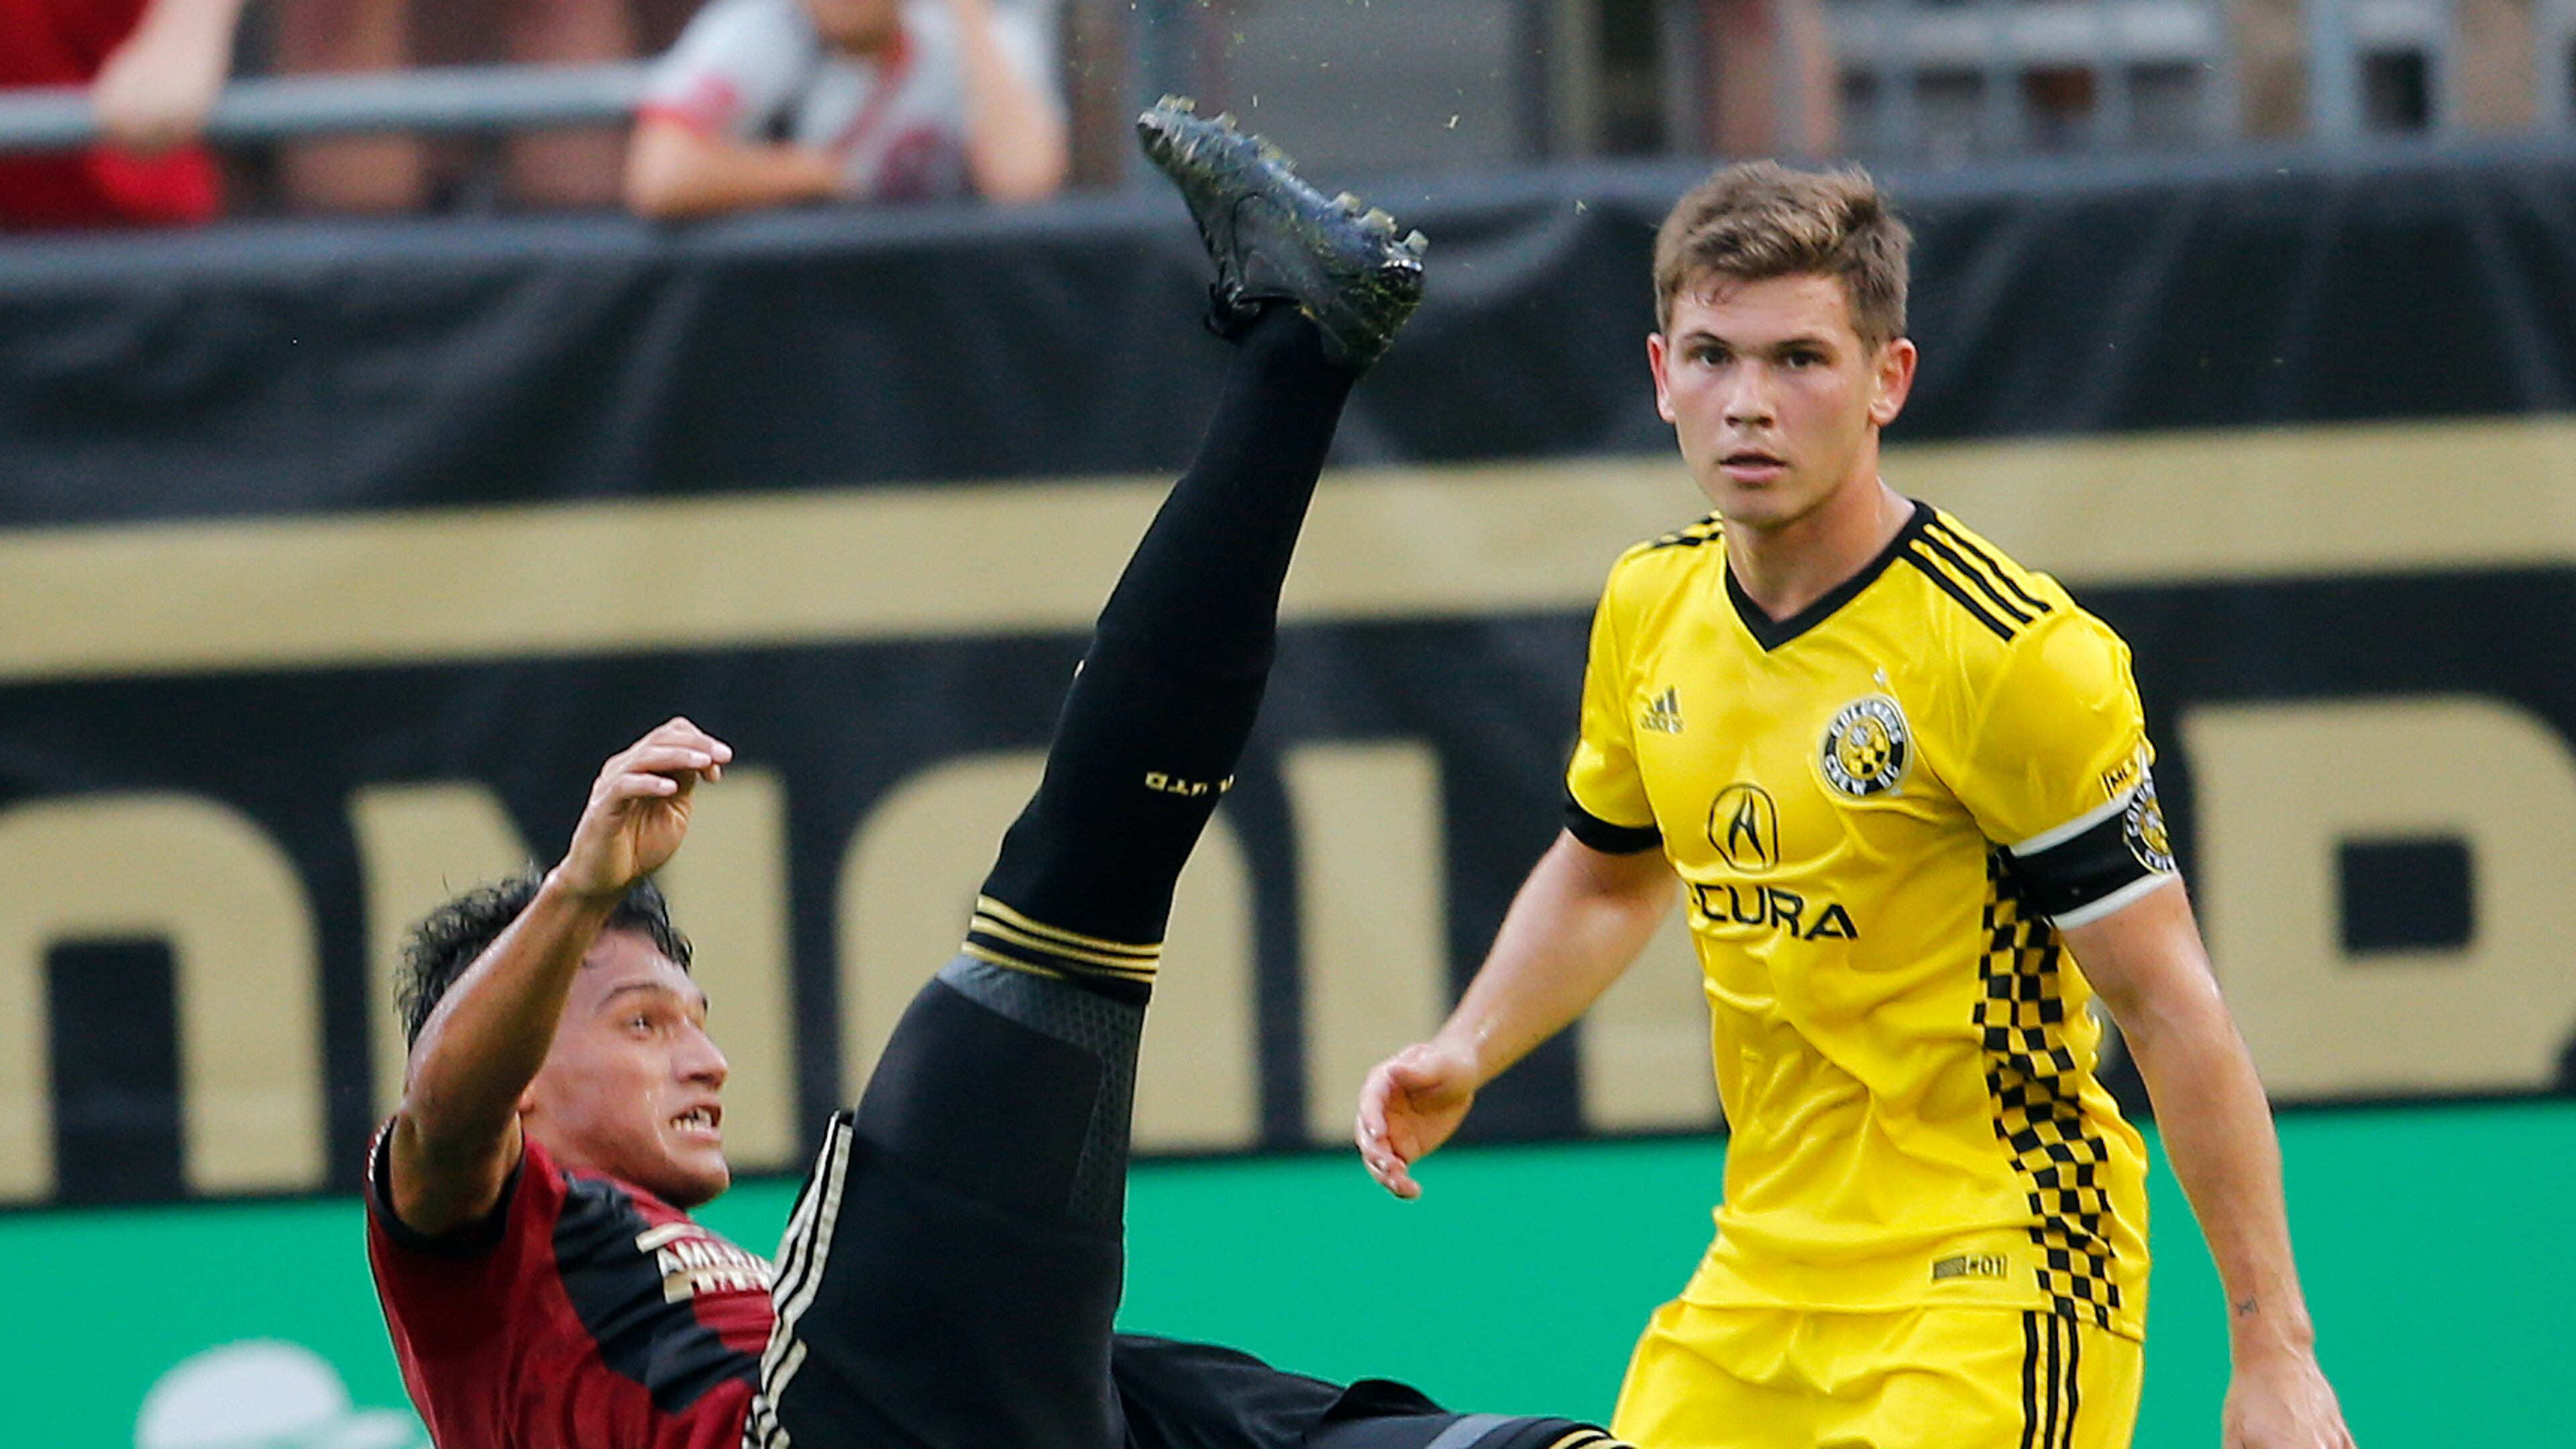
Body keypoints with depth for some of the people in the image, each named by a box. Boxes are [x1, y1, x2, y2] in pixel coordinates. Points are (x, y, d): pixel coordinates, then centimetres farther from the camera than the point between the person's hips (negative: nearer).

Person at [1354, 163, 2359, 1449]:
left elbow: (2168, 1007, -16)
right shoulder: (1652, 607, 3)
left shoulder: (2017, 658, -17)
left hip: (1990, 1295, -7)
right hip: (1756, 1286, 7)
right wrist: (1463, 1056, 7)